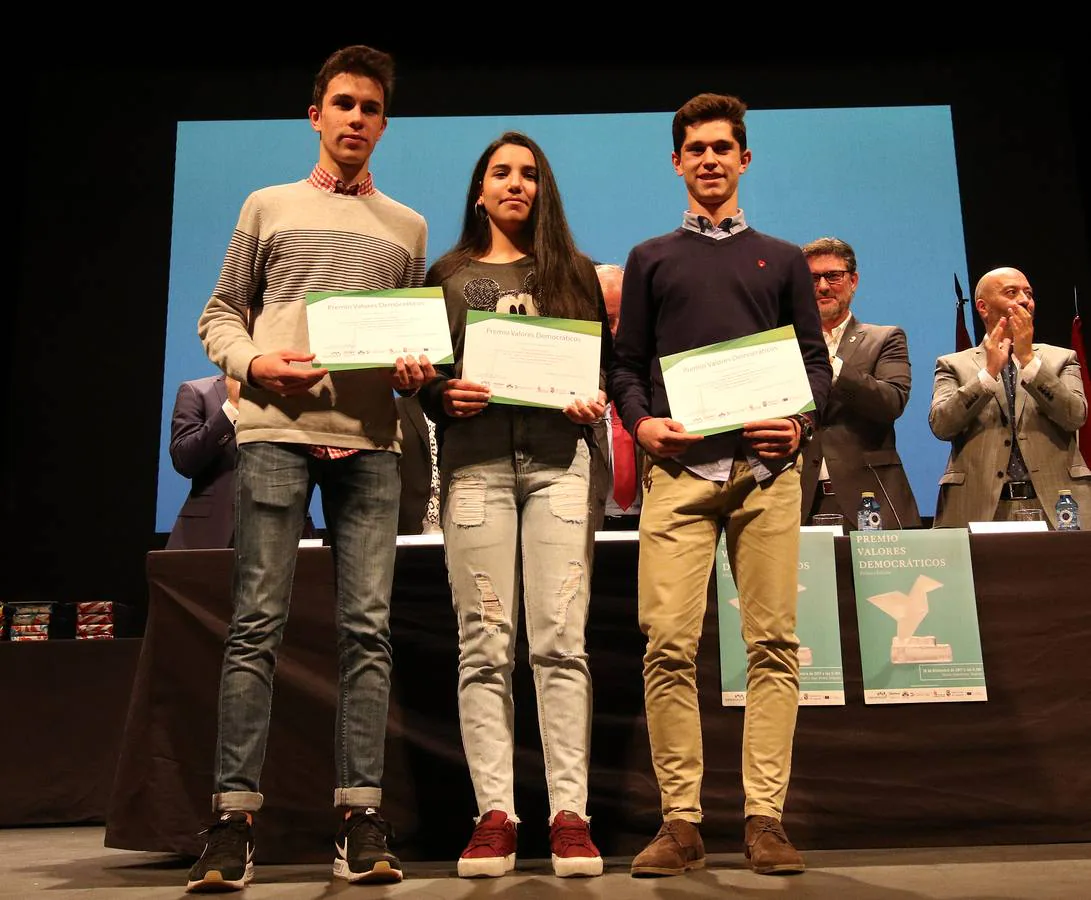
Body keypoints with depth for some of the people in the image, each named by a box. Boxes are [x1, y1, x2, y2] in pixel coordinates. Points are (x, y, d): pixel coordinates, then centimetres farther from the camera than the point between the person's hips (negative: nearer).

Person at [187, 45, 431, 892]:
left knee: (368, 626, -2)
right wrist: (254, 363, -7)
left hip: (370, 441, 2)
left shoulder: (407, 228, 20)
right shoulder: (268, 208, 15)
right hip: (276, 429, -1)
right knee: (258, 621, -5)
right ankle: (235, 820, 1)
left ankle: (361, 820, 4)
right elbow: (220, 315, 13)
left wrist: (419, 370, -2)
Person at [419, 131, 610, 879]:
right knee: (485, 645, -3)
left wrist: (596, 402, -6)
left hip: (558, 460, 0)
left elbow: (608, 364, 15)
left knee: (560, 641, -7)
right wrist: (445, 396, -9)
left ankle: (571, 813, -4)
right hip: (476, 462, 0)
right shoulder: (447, 276, 18)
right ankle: (495, 814, 1)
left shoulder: (574, 272, 20)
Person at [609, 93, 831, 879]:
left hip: (767, 471, 1)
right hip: (680, 469, 0)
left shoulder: (784, 260, 21)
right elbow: (627, 364, 14)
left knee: (773, 643, -3)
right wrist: (641, 422, -6)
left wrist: (800, 424, -6)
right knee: (668, 646, -9)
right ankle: (681, 821, 0)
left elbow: (817, 363, 14)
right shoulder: (651, 260, 20)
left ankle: (765, 819, 4)